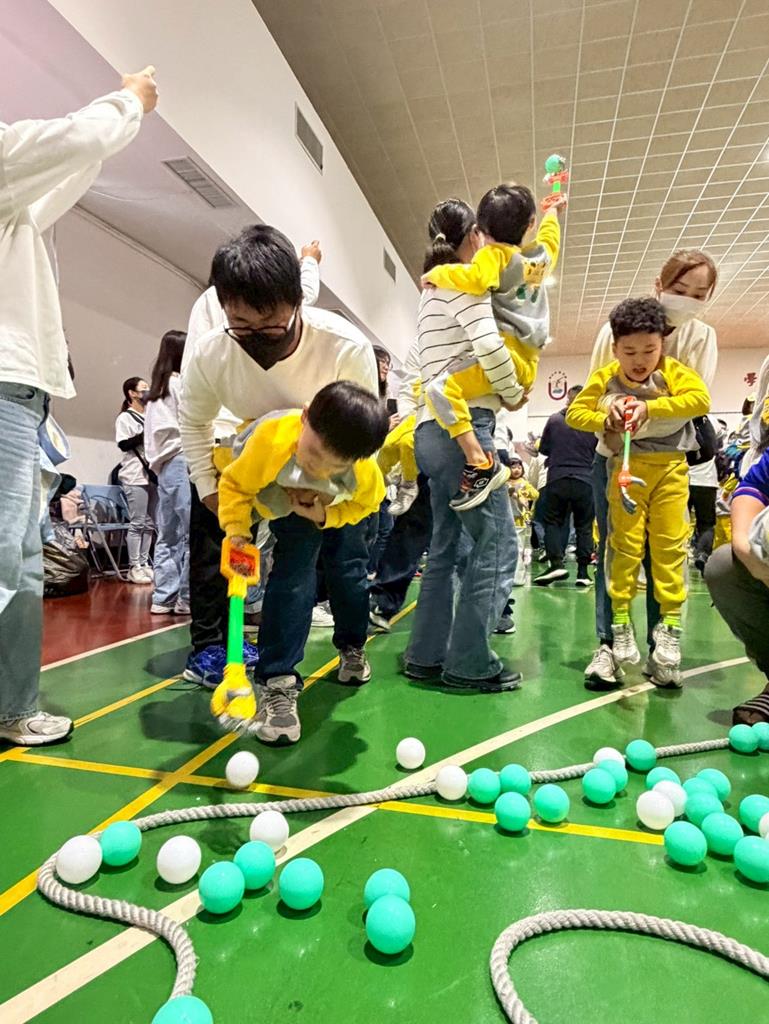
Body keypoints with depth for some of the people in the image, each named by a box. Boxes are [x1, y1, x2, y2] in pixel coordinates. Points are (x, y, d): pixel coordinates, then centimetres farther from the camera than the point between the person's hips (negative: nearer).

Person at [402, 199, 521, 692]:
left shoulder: (435, 290, 25)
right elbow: (490, 345, -19)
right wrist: (514, 394, -4)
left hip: (435, 430, 10)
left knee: (448, 548, 11)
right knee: (496, 543, -5)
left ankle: (427, 655, 15)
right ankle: (470, 663, -1)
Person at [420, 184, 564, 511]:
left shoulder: (494, 253, -3)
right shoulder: (542, 255, 17)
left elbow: (474, 278, -24)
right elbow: (549, 235, 40)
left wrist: (437, 273, -7)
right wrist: (552, 212, 60)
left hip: (505, 353, -9)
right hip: (528, 361, 9)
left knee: (440, 389, -25)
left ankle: (481, 465, -33)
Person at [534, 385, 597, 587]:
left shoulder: (554, 420, -2)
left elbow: (543, 449, 8)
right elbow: (598, 453, 7)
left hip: (557, 479, 0)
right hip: (585, 481, 1)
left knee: (553, 522, 11)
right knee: (584, 526, 9)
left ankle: (557, 562, -4)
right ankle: (583, 571, 8)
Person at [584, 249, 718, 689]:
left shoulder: (702, 336, -3)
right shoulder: (617, 328, -8)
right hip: (614, 456, -1)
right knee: (613, 550, -2)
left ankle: (661, 646, 11)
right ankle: (608, 645, 3)